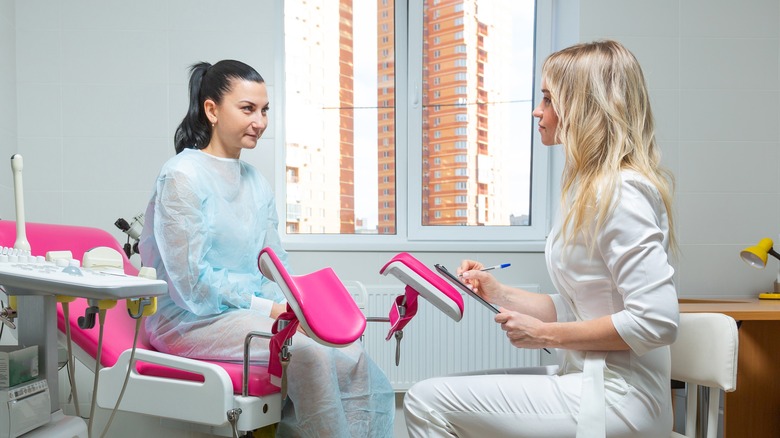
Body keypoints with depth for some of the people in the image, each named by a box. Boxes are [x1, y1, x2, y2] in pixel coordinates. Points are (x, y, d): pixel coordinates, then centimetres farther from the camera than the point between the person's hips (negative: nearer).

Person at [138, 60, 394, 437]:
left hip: (255, 313, 7)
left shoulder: (256, 181, 13)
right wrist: (268, 308, -17)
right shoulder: (182, 176, -10)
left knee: (354, 362, -16)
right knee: (306, 351, -29)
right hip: (192, 319, -6)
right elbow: (192, 283, -15)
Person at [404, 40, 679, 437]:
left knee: (426, 402, -13)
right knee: (432, 396, 10)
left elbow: (656, 321, -22)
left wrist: (546, 335, -15)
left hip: (616, 400, -10)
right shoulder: (589, 188, 15)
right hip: (590, 381, 10)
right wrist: (500, 294, 6)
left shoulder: (618, 192, -17)